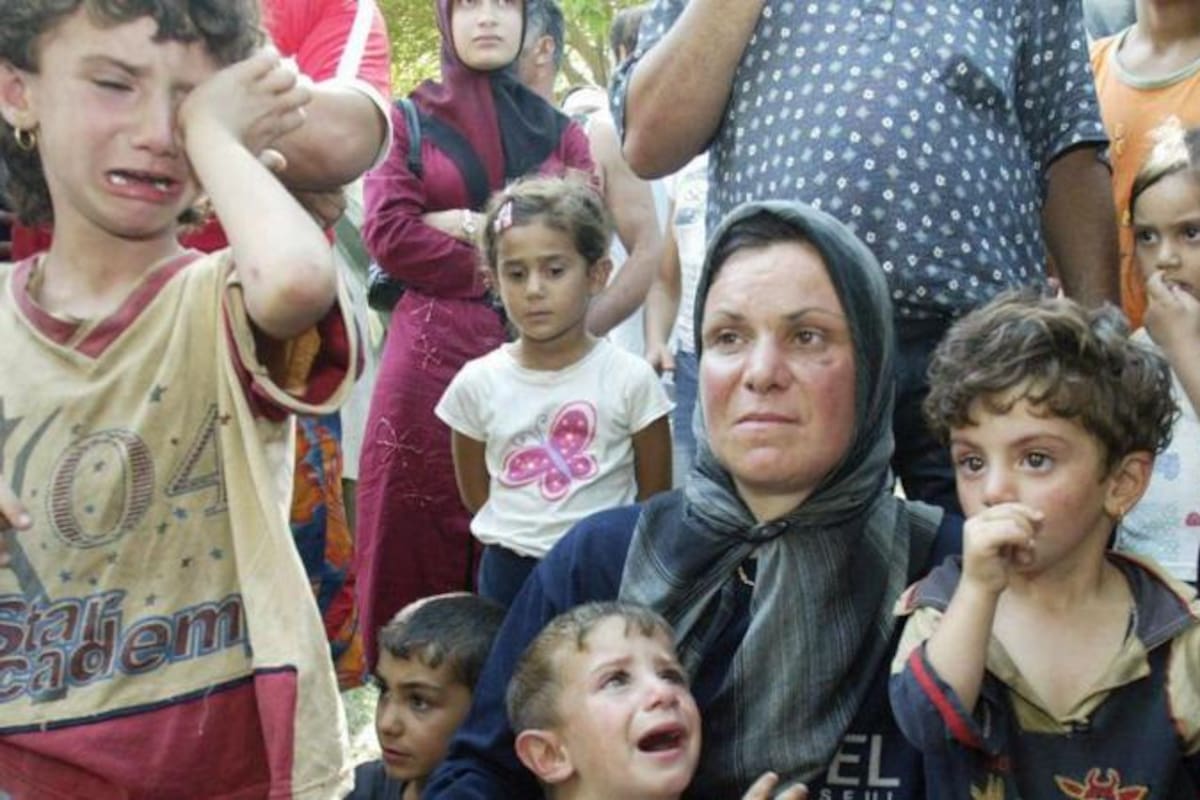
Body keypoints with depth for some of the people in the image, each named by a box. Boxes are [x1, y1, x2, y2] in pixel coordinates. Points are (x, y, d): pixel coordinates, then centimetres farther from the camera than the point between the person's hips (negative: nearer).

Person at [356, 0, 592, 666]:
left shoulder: (560, 131, 16)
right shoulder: (408, 119, 10)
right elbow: (388, 232, -4)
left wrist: (464, 223, -5)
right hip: (430, 351, -1)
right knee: (416, 533, -3)